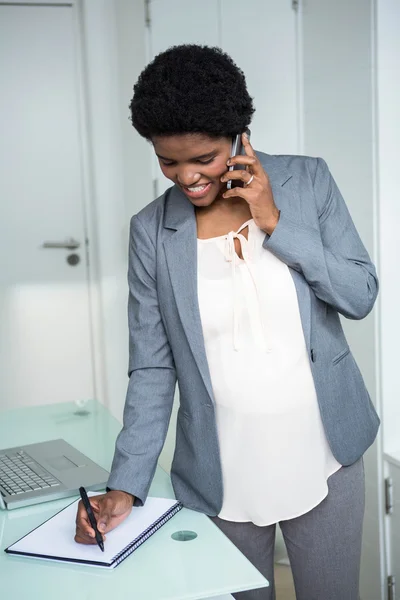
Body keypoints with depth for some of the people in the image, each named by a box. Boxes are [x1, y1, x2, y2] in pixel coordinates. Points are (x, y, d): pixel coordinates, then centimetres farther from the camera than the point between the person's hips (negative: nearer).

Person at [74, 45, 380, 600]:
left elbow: (361, 295, -6)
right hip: (222, 479, 0)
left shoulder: (308, 180, -4)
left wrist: (276, 223, -15)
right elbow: (152, 370, -2)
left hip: (323, 459, 1)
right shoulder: (152, 230, -4)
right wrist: (126, 485, -10)